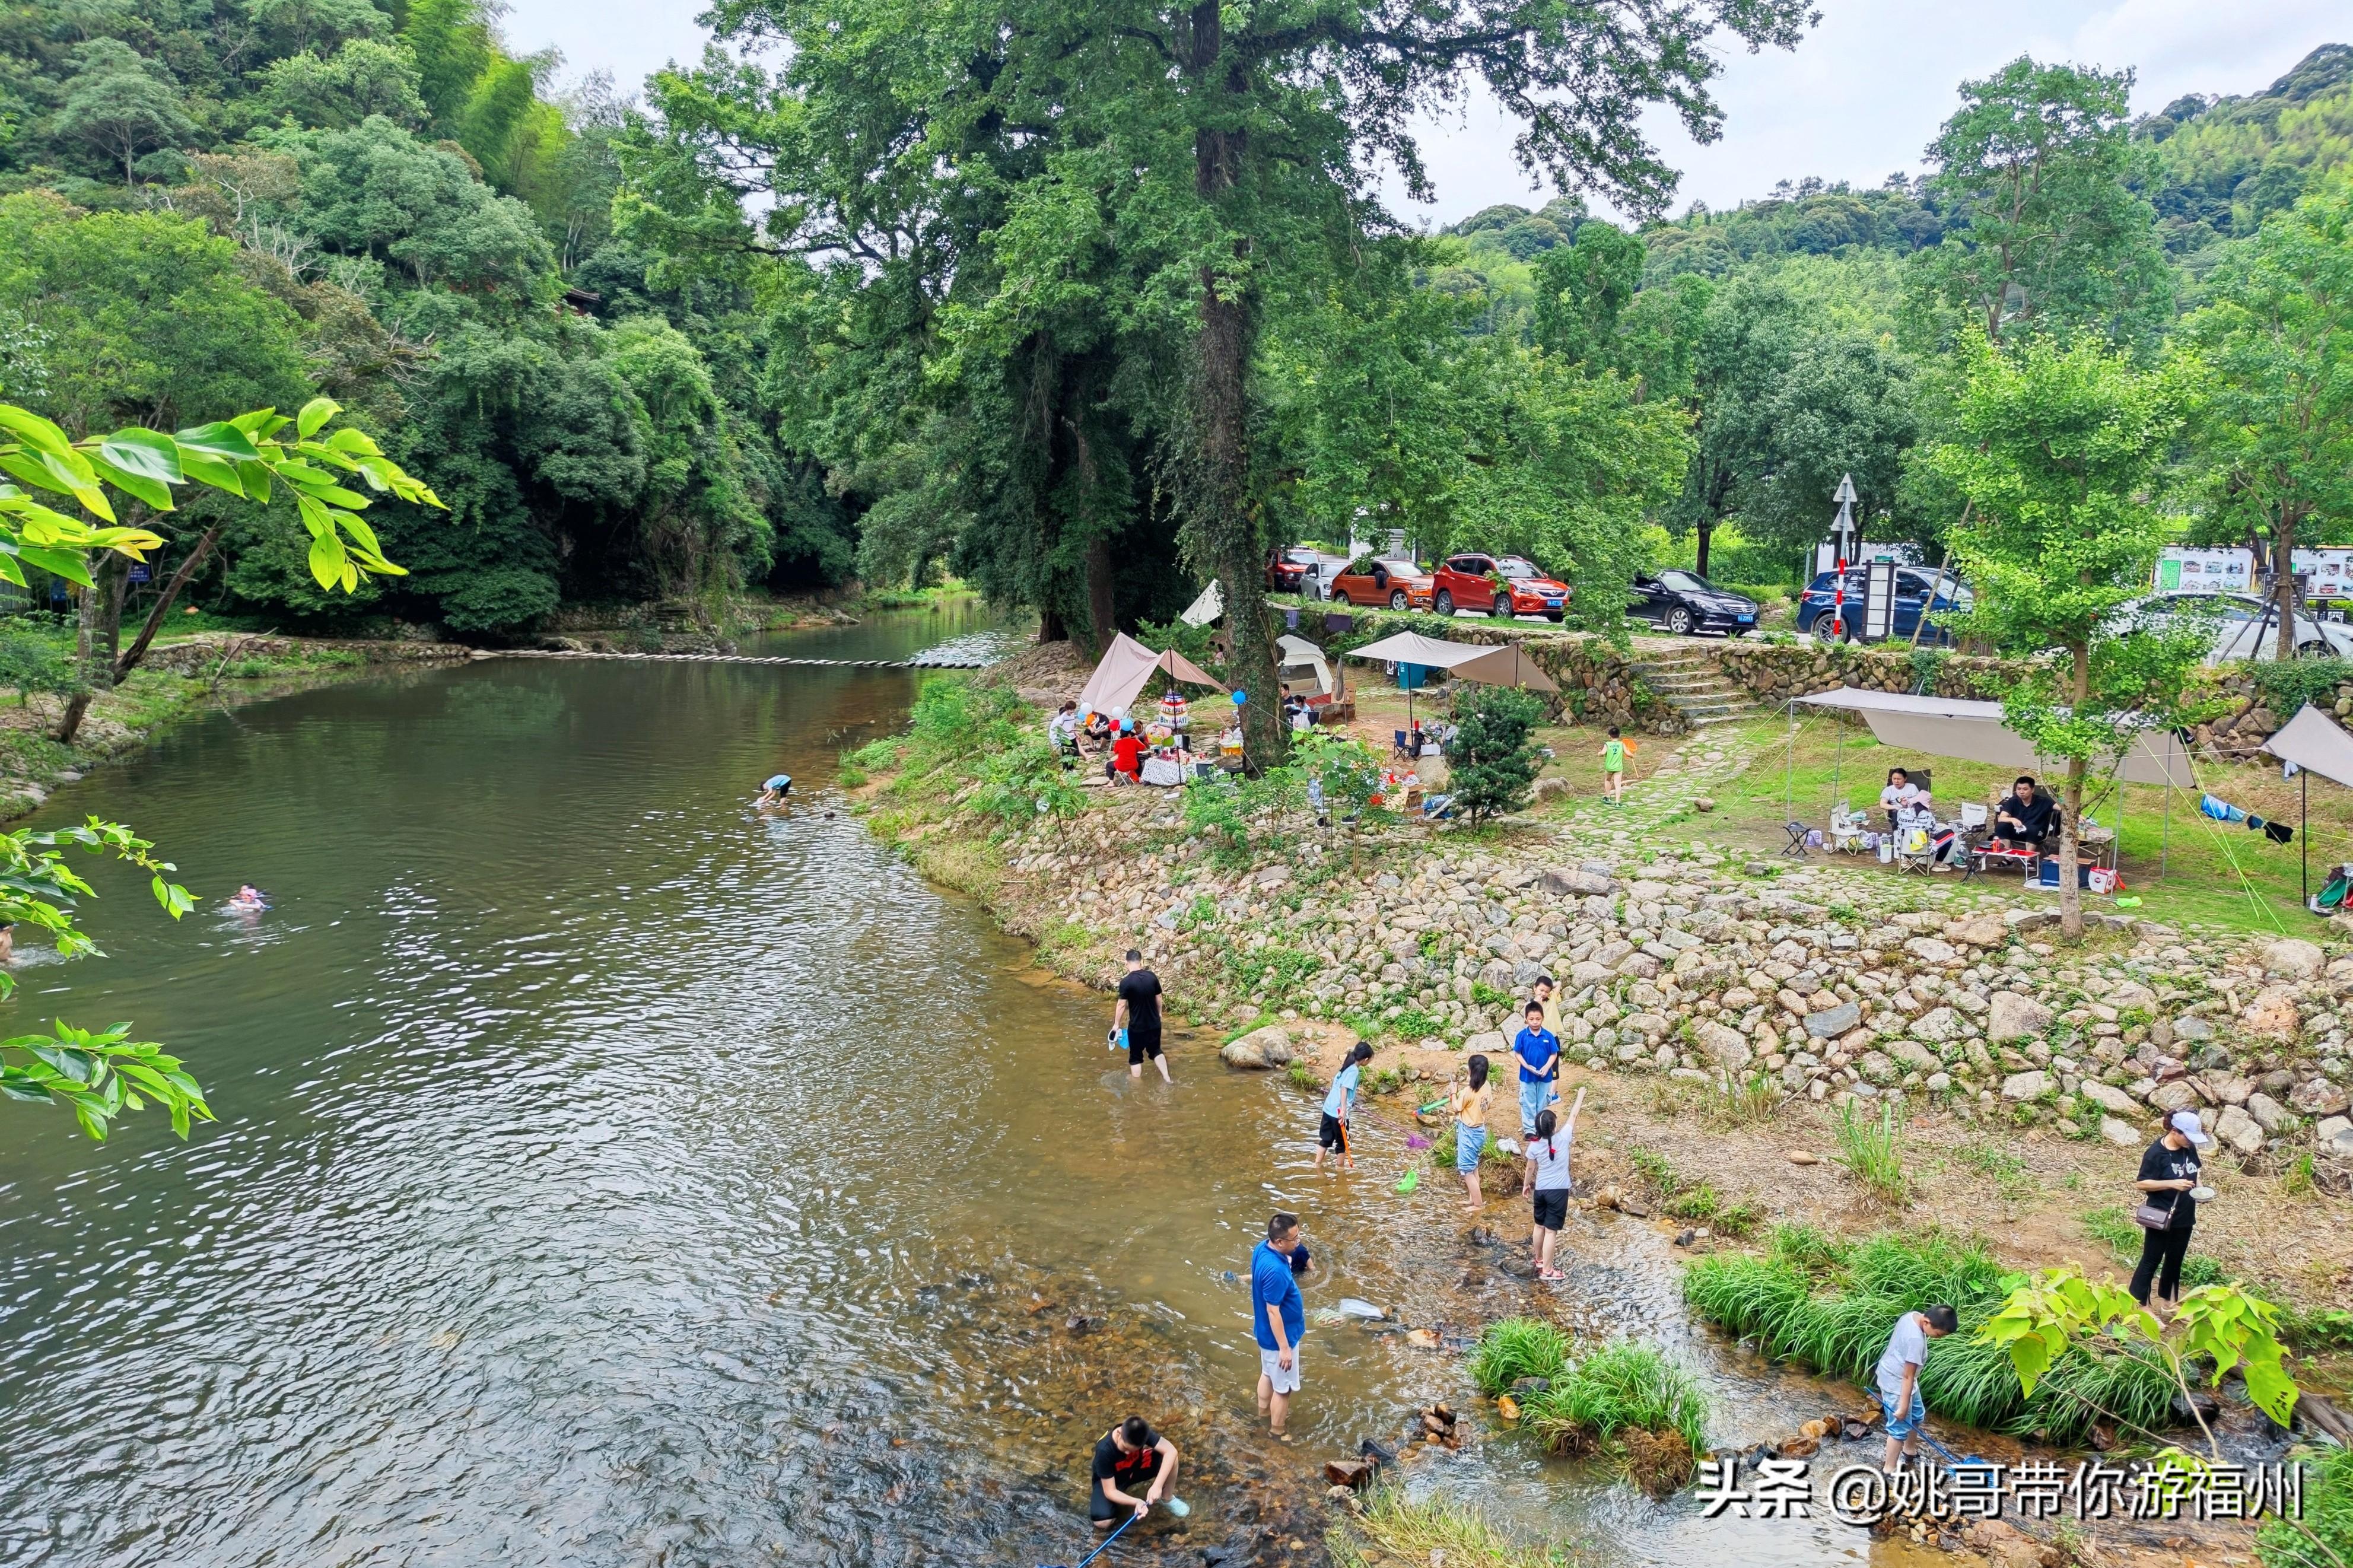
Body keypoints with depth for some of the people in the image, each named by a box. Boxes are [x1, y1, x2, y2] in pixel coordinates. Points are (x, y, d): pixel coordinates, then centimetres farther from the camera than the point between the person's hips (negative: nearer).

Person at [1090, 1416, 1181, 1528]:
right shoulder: (1105, 1451, -38)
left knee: (1169, 1456, -23)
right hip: (1108, 1480, -3)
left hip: (1135, 1469, 3)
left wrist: (1157, 1486, -41)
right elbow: (1110, 1492, -30)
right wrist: (1137, 1502, -45)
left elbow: (1171, 1451, -33)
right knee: (1103, 1523, -28)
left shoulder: (1139, 1432, -30)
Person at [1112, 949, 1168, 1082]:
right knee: (1156, 1050, 23)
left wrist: (1116, 1024, -4)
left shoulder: (1126, 981, -19)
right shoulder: (1152, 976, -5)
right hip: (1154, 1023, 4)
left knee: (1136, 1056, 13)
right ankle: (1166, 1078, 19)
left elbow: (1121, 1005, -16)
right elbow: (1158, 998, 5)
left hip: (1137, 1026, -4)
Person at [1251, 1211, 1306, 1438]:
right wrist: (1284, 1348, -20)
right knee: (1284, 1387, 14)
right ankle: (1277, 1430, 33)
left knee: (1268, 1374, 30)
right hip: (1279, 1336, -9)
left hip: (1265, 1332, 9)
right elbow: (1273, 1312, -29)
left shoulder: (1262, 1248, -10)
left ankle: (1264, 1413, 50)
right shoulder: (1275, 1271, -37)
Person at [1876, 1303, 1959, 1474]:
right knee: (1900, 1427, 1)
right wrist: (1903, 1407, -22)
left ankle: (1909, 1450, 47)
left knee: (1917, 1415, 26)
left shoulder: (1913, 1315, -7)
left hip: (1897, 1375, 10)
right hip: (1896, 1382, -10)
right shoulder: (1916, 1339, -34)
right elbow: (1908, 1377, -28)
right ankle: (1889, 1469, 12)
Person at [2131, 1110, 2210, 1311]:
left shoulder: (2189, 1149, -1)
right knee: (2151, 1261, 2)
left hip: (2184, 1217, 7)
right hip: (2161, 1218, -7)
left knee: (2175, 1260, 20)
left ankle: (2167, 1298, 36)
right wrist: (2172, 1184, -28)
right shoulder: (2155, 1153, -21)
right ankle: (2137, 1304, 11)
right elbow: (2141, 1183, -19)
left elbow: (2194, 1171, 16)